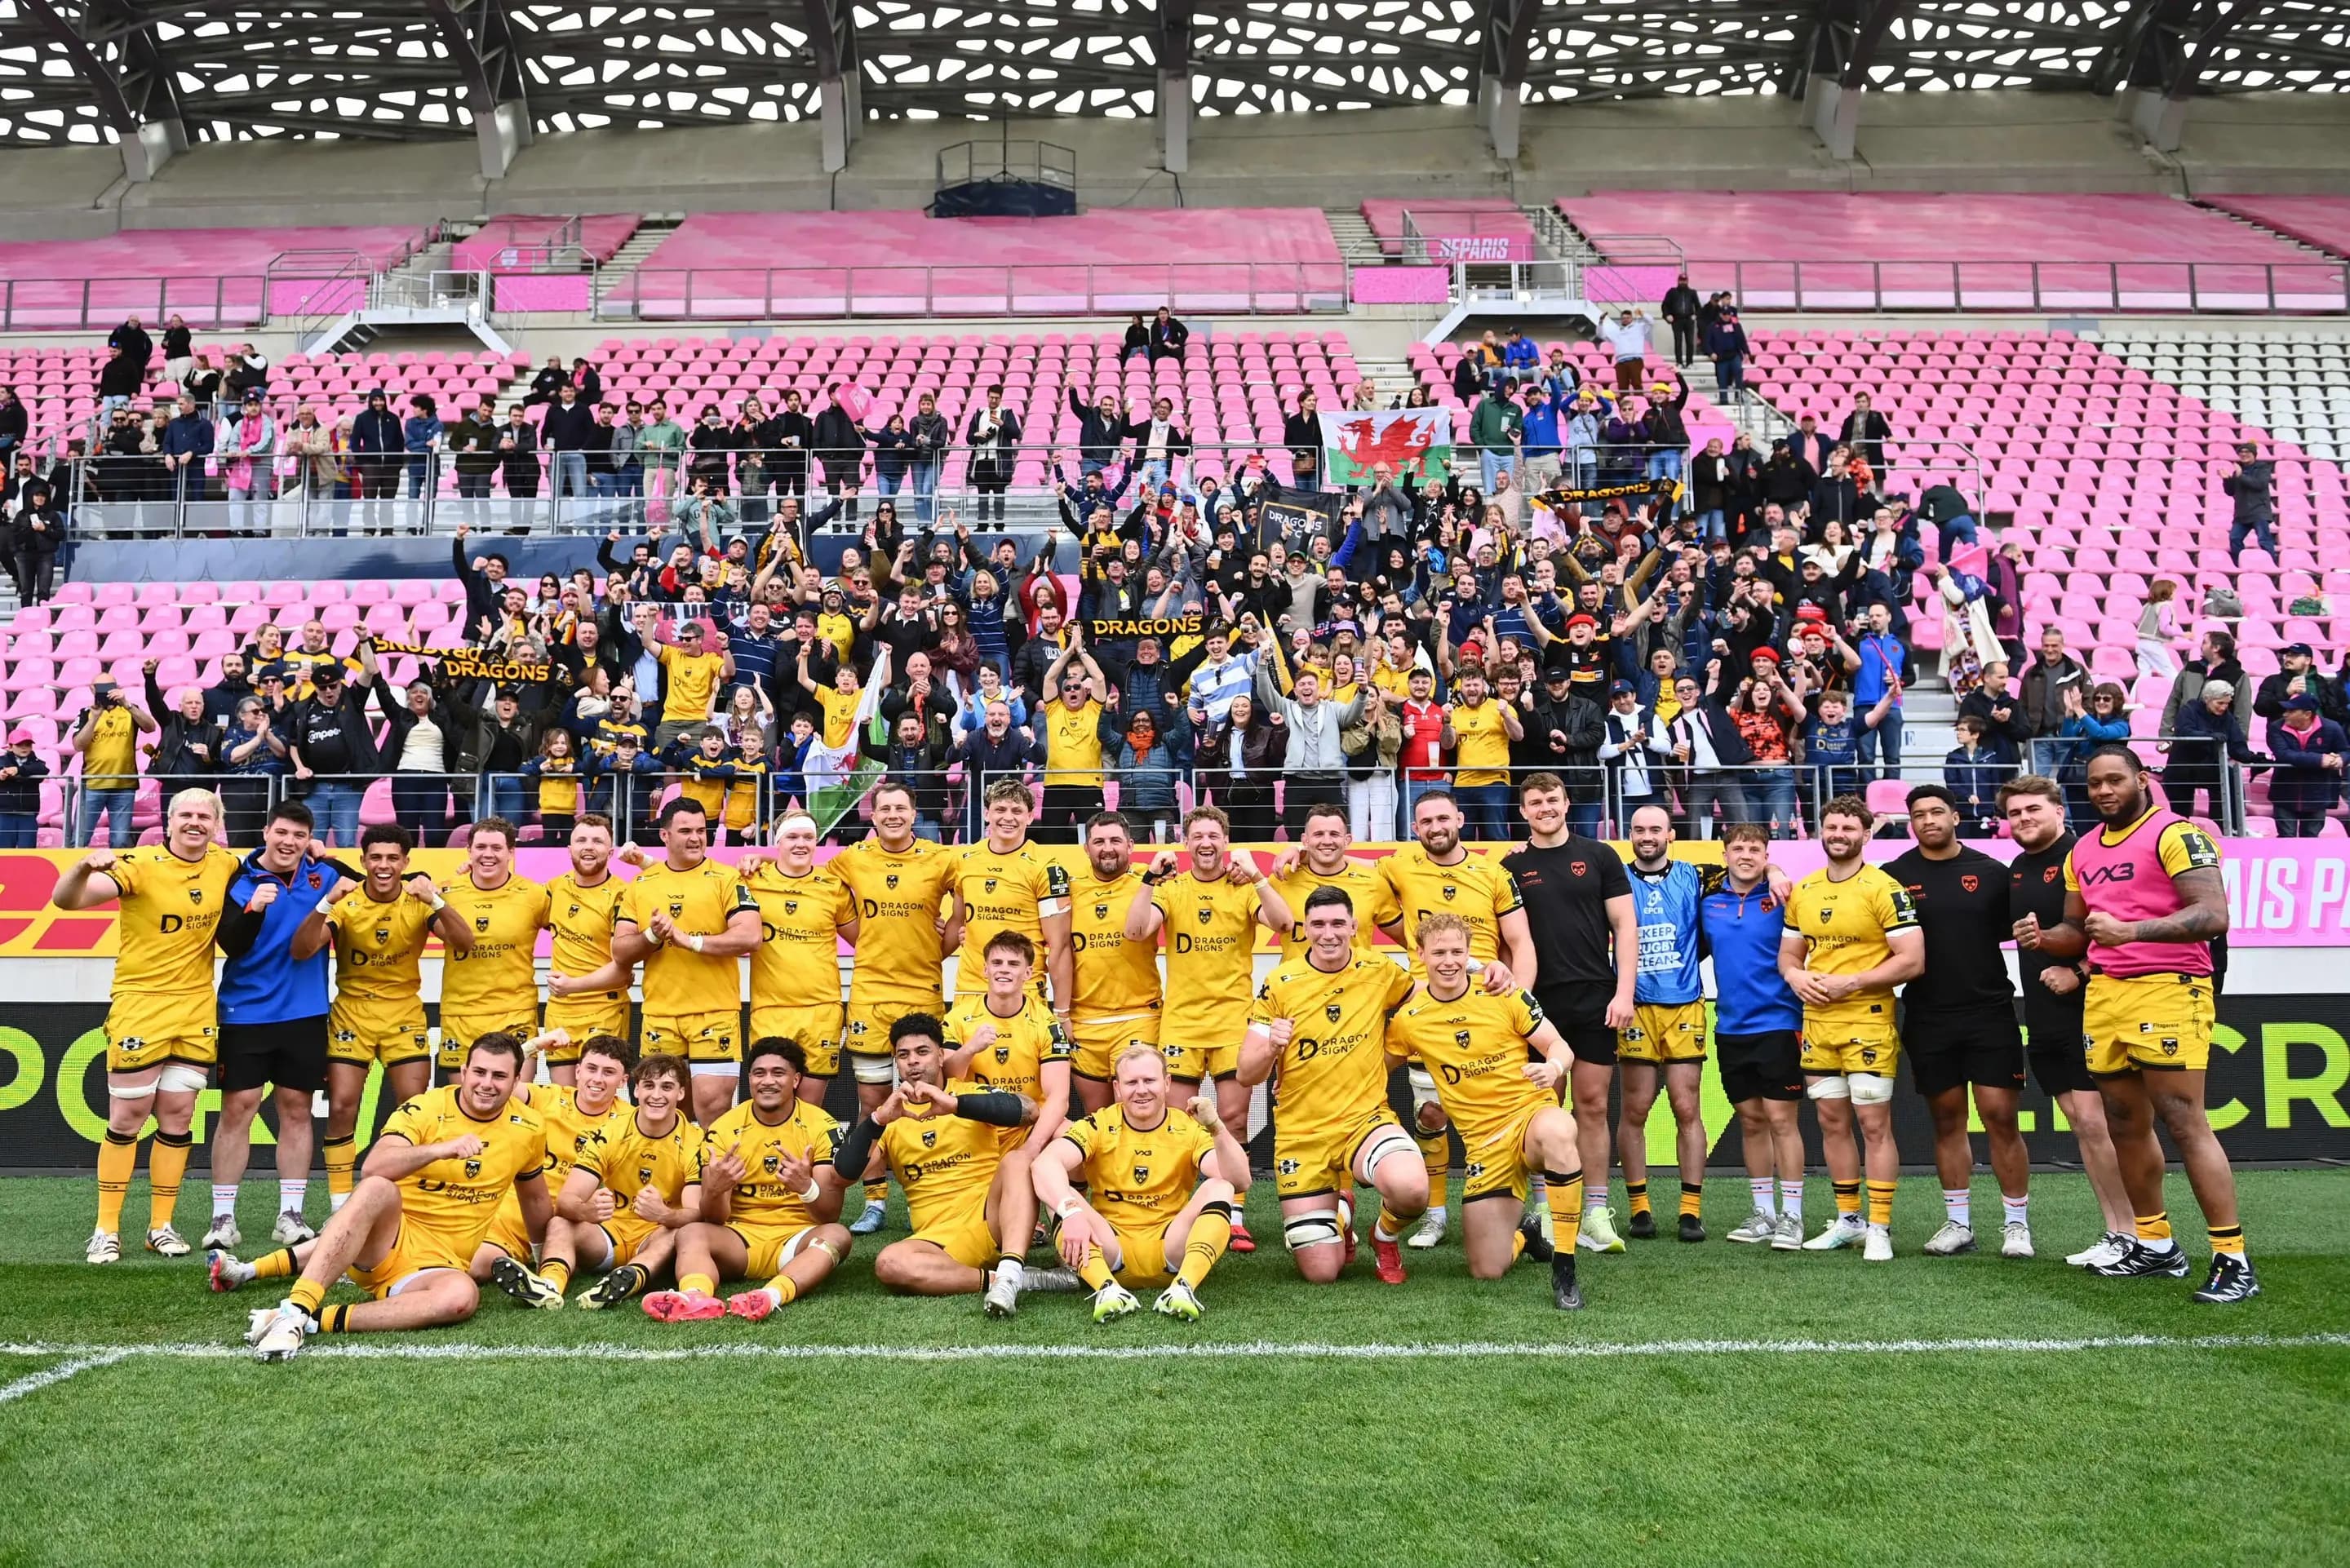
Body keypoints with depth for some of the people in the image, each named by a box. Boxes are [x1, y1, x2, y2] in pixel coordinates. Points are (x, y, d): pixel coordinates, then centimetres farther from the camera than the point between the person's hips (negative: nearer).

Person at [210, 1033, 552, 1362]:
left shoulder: (529, 1129, 3)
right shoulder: (426, 1109, -7)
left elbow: (536, 1200, 21)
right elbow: (374, 1167, -24)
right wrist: (441, 1149, -36)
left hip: (436, 1266, 1)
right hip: (390, 1236, -1)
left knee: (462, 1295, -34)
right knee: (377, 1189, -33)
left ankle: (317, 1321, -31)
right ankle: (294, 1311, -37)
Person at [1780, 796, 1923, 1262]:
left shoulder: (1884, 888, -9)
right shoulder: (1802, 891, 10)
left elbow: (1912, 960, -13)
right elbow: (1788, 953, 19)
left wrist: (1851, 982, -18)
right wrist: (1795, 976, -4)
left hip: (1869, 1022, -6)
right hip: (1818, 1022, 6)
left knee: (1875, 1124, -4)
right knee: (1832, 1123, 12)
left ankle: (1879, 1228, 3)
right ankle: (1847, 1220, 23)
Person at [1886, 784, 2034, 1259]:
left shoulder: (1990, 873, 2)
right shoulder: (1895, 876, 2)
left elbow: (2014, 930, 7)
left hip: (1989, 1011, -1)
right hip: (1928, 1019, 1)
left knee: (2000, 1117, -4)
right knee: (1947, 1119, 9)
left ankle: (2016, 1224, 7)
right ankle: (1958, 1224, 17)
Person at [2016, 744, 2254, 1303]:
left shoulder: (2176, 833, -8)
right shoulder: (2083, 851, 16)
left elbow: (2213, 916, -19)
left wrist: (2130, 931, -29)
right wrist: (2042, 938, 3)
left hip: (2167, 989, -8)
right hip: (2104, 995, 8)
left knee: (2184, 1121, -10)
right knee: (2126, 1125, 11)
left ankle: (2233, 1260, -5)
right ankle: (2155, 1245, 23)